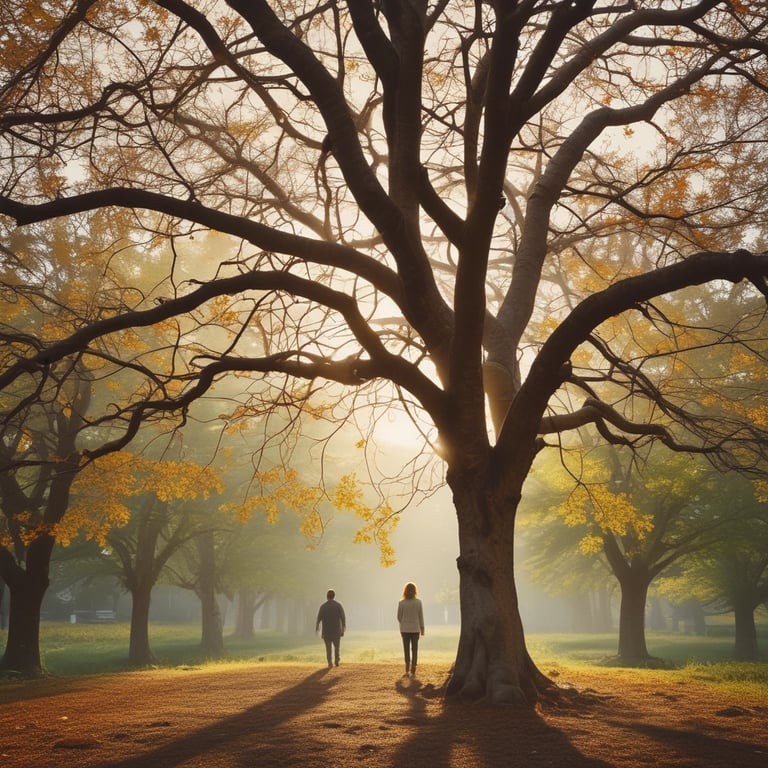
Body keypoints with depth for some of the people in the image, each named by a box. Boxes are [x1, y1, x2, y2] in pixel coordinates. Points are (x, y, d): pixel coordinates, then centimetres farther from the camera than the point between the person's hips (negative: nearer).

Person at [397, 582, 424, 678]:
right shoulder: (418, 602, -8)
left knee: (406, 649, 12)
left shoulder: (401, 603, -10)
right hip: (415, 629, 0)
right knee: (414, 650, 8)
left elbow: (399, 617, -2)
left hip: (405, 629, 0)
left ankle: (407, 670, 10)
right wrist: (422, 629, 7)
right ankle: (413, 671, 6)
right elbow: (421, 617, -2)